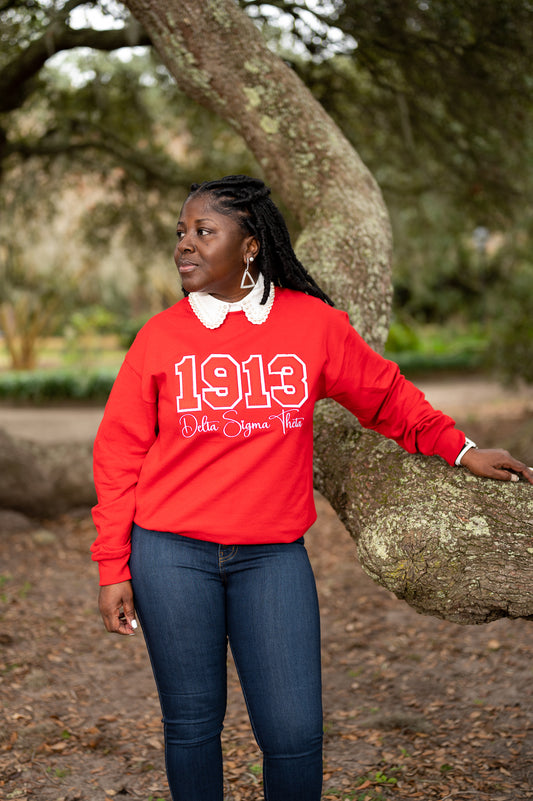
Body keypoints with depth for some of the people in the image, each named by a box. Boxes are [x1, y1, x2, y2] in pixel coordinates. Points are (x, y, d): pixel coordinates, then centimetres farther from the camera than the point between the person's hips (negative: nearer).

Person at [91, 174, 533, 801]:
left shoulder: (313, 324, 2)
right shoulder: (161, 336, 1)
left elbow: (385, 395, 17)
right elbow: (119, 455, 4)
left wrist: (460, 449, 18)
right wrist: (114, 567, 1)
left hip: (274, 557, 0)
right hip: (172, 555, 0)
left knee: (295, 734, -3)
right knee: (192, 724, 6)